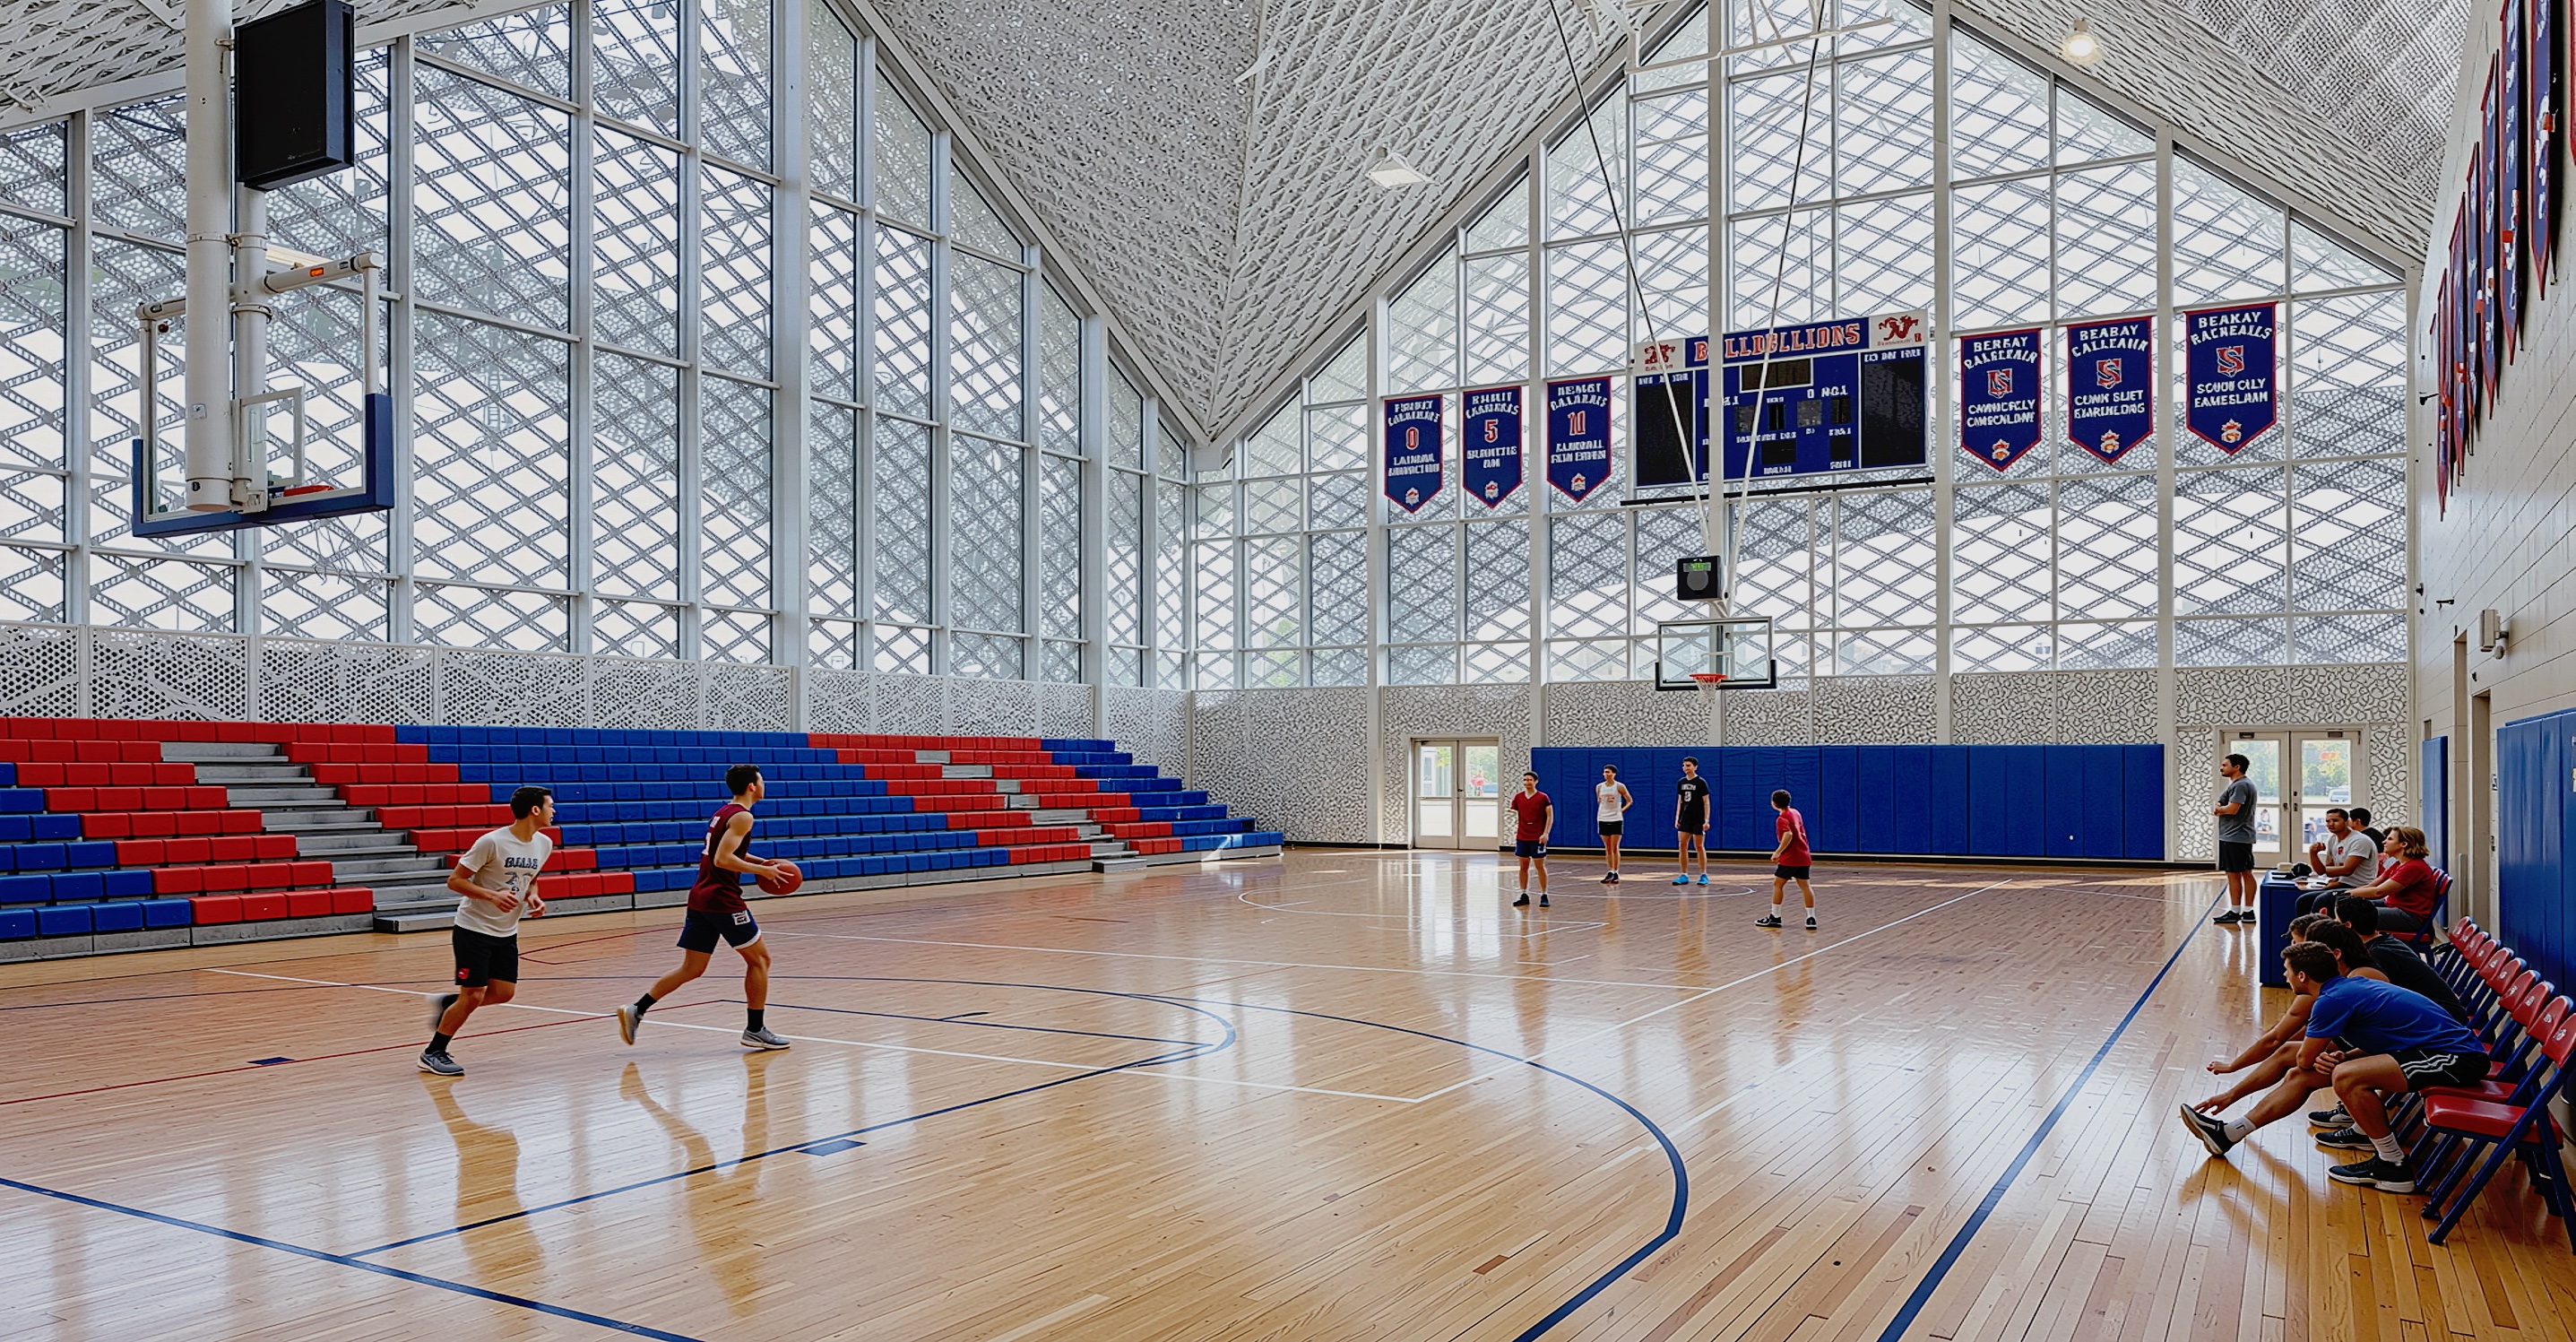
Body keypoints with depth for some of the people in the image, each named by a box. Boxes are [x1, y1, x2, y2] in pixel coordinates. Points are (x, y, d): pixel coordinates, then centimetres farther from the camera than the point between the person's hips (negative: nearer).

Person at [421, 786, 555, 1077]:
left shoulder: (544, 844, 0)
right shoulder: (492, 842, -21)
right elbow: (454, 880, -16)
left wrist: (533, 897, -3)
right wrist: (493, 896, -28)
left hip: (507, 932, 7)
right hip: (474, 929, -7)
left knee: (504, 993, 5)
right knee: (473, 995, -6)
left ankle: (446, 1004, 29)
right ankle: (433, 1053, 11)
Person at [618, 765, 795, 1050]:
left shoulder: (723, 812, 18)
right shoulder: (742, 816, -12)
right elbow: (723, 859, -21)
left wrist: (761, 862, 19)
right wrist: (762, 871, -14)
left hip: (700, 898, 9)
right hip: (723, 900, -9)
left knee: (691, 968, 10)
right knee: (759, 959, 4)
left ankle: (637, 1010, 1)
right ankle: (755, 1030, 7)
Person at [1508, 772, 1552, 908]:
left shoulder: (1543, 797, -4)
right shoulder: (1518, 797, 7)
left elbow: (1550, 816, -3)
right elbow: (1514, 814, 14)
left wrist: (1545, 833, -11)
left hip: (1538, 838, -4)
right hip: (1522, 837, 4)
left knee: (1540, 866, 0)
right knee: (1523, 866, 7)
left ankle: (1544, 896, 5)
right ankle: (1524, 896, 13)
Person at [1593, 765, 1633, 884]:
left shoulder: (1619, 786, -5)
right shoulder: (1599, 787, 5)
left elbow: (1630, 801, 3)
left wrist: (1622, 810, -9)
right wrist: (1599, 814, 11)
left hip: (1616, 820, -4)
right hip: (1603, 819, 4)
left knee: (1615, 848, -3)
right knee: (1607, 848, 7)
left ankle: (1616, 873, 2)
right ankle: (1610, 873, 14)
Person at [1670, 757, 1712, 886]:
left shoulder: (1701, 782, -8)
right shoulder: (1681, 782, 8)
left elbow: (1706, 802, -8)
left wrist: (1706, 820, -13)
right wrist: (1677, 818, 9)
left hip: (1698, 819, -5)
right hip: (1685, 819, 5)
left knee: (1699, 847, 0)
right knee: (1683, 846, 0)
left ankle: (1704, 875, 9)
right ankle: (1684, 876, 5)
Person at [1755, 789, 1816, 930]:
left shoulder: (1782, 819, -13)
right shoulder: (1795, 812, 11)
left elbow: (1788, 835, -30)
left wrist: (1778, 852, -27)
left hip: (1790, 858, -8)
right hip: (1804, 856, 8)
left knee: (1778, 884, 3)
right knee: (1804, 886, 7)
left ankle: (1775, 917, 8)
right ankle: (1811, 918, 3)